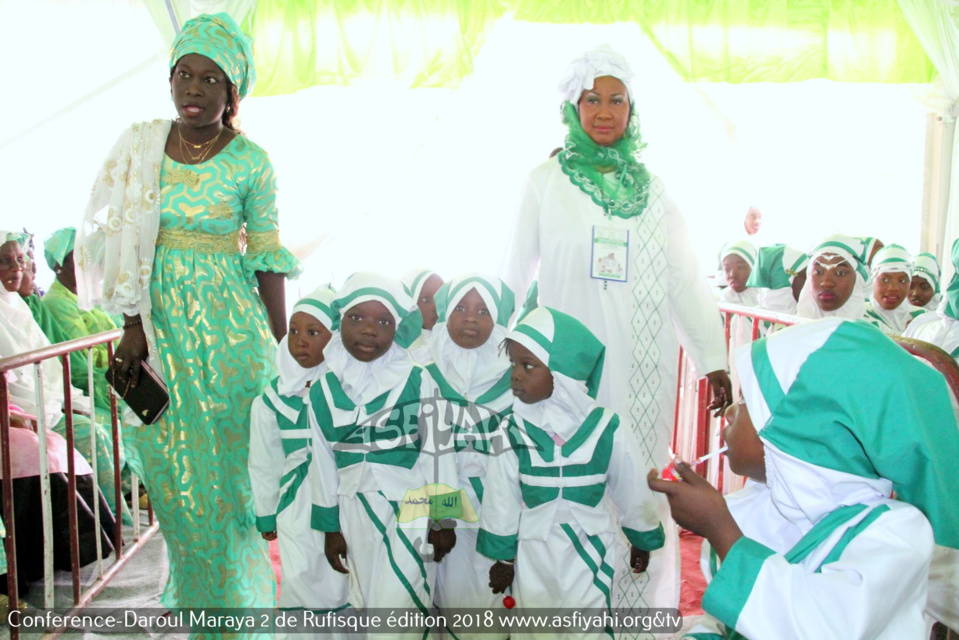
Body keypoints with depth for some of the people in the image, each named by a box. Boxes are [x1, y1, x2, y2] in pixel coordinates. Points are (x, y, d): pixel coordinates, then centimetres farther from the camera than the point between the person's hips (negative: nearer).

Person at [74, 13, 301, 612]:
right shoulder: (140, 146, 3)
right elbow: (121, 241, 5)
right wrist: (133, 327, -2)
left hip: (229, 319, -2)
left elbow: (268, 258, -2)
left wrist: (285, 347, -3)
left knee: (230, 459, 4)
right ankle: (194, 594, 31)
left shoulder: (251, 163, -4)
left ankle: (238, 598, 25)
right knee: (173, 466, 10)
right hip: (160, 315, 3)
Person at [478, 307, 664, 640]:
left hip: (589, 552, -1)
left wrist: (643, 540, 10)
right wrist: (501, 554, 4)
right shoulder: (513, 429, -13)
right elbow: (502, 497, -2)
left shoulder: (608, 428, -16)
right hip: (532, 553, 2)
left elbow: (632, 492, -2)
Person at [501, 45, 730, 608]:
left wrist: (715, 360, 2)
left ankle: (643, 601, 23)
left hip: (642, 362, 2)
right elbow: (515, 274, 9)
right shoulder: (546, 182, 3)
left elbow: (685, 276, 7)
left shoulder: (650, 186, 8)